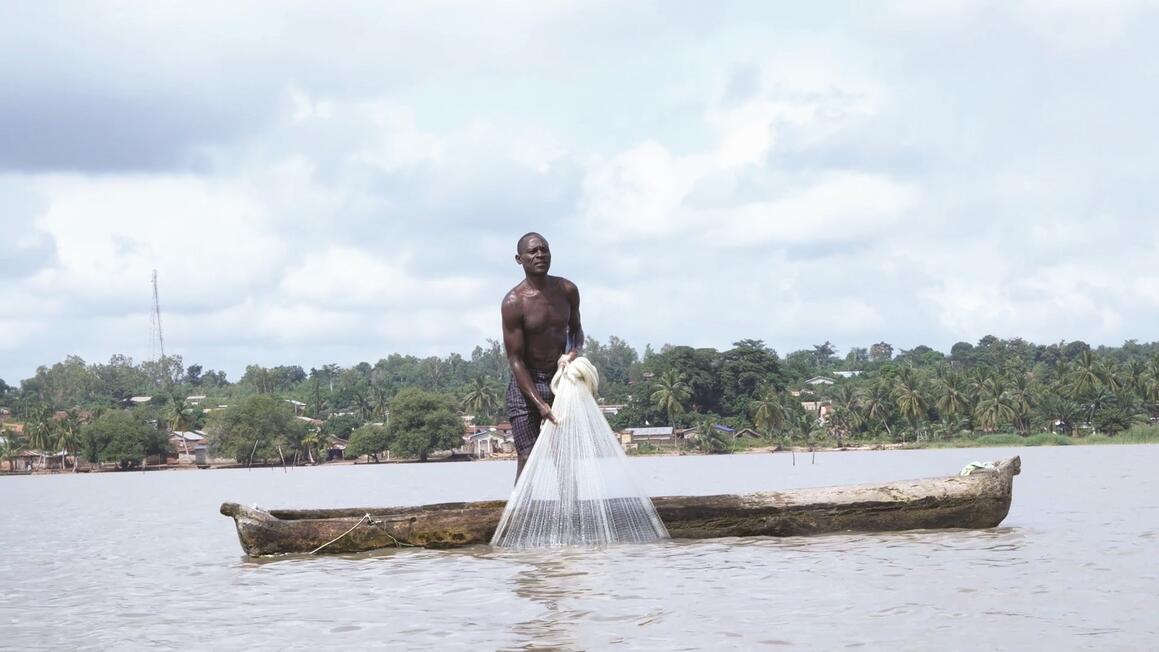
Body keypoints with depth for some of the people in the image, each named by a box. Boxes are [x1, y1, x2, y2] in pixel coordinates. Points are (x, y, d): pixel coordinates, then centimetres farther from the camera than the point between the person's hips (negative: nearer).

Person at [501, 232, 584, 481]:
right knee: (528, 459, -7)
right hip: (526, 384, -5)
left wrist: (575, 351, -7)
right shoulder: (514, 302, -16)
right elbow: (515, 359, -16)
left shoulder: (567, 291, -1)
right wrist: (540, 404, -24)